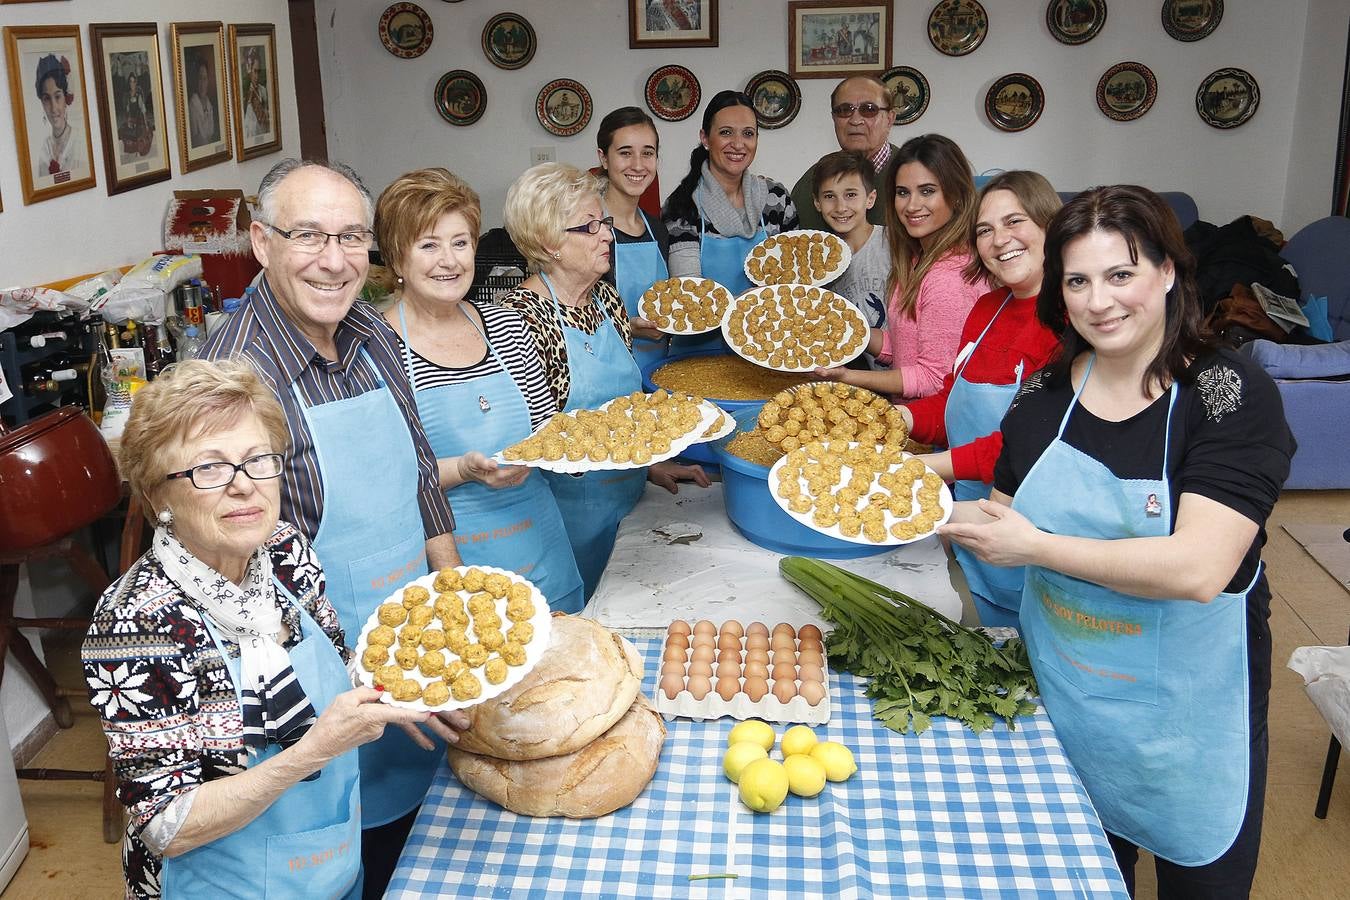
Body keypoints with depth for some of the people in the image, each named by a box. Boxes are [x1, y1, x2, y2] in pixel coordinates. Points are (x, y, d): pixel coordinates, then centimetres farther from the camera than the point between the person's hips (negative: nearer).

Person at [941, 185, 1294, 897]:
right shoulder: (1044, 394, -2)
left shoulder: (1231, 394, -17)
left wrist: (1038, 547, -24)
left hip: (1186, 711, -4)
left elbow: (1199, 569, -28)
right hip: (1061, 698, 4)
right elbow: (1006, 516, 11)